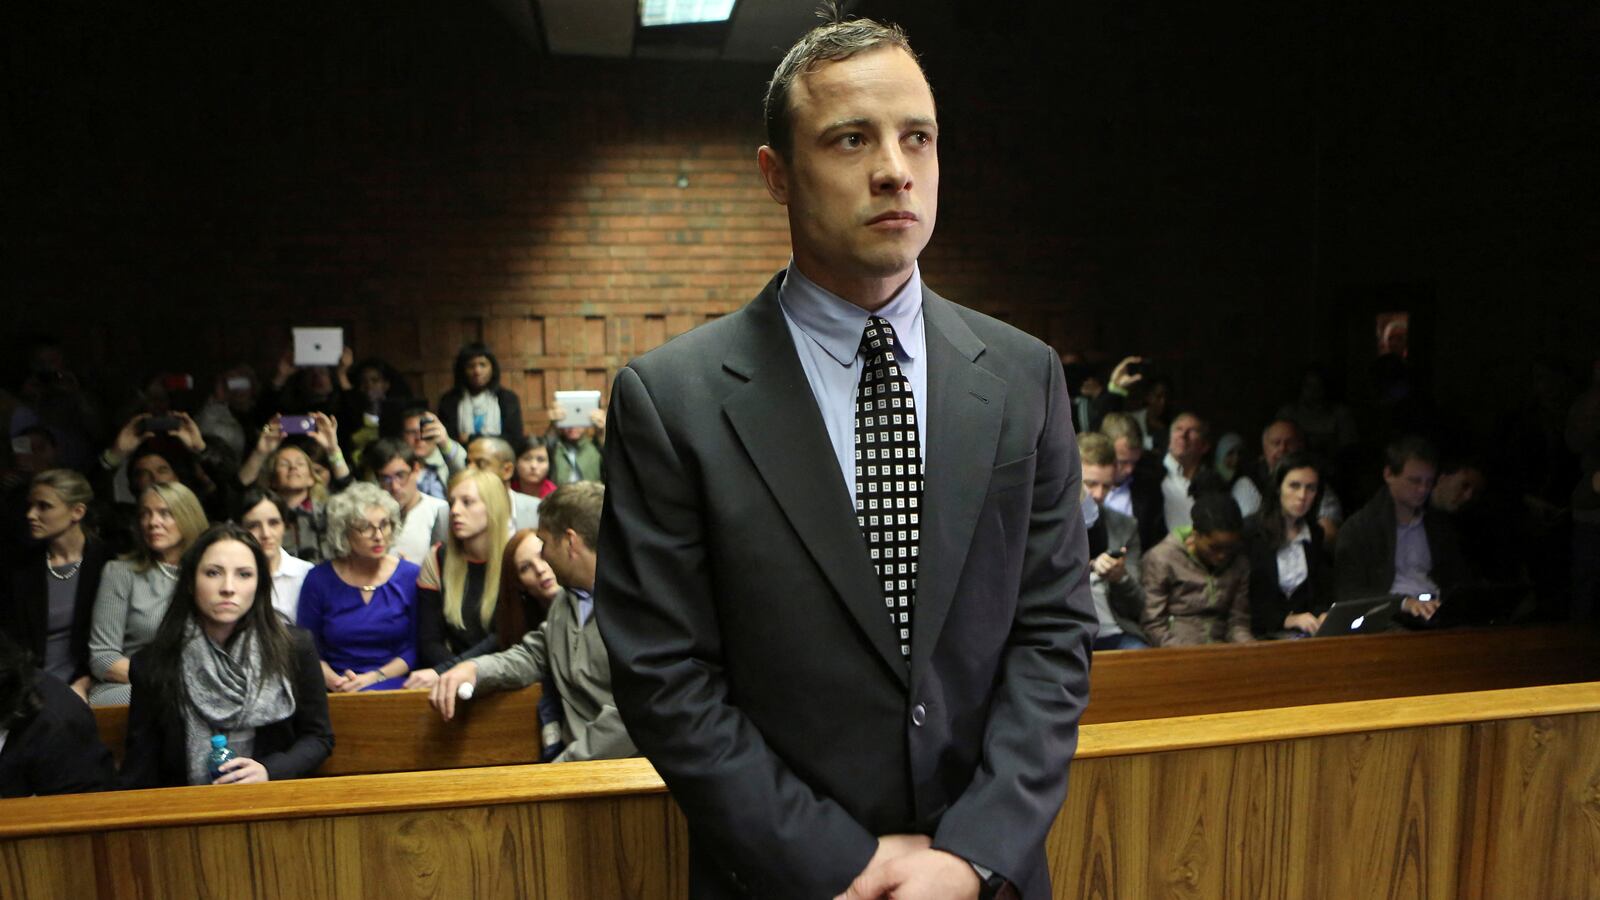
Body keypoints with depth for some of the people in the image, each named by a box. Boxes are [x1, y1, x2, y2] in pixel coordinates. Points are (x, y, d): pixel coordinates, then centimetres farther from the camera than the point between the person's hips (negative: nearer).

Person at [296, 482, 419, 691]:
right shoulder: (318, 580, 5)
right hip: (336, 696, 1)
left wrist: (374, 677, -11)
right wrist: (333, 680, -12)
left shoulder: (412, 576, 4)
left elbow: (416, 648, 3)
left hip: (397, 687, -1)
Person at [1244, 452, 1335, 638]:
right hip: (1260, 634, -5)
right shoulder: (1248, 531, -5)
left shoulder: (1316, 535, 14)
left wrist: (1323, 616, -10)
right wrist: (1288, 619, -18)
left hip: (1303, 633, 5)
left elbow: (1323, 592, 12)